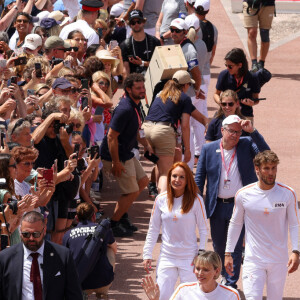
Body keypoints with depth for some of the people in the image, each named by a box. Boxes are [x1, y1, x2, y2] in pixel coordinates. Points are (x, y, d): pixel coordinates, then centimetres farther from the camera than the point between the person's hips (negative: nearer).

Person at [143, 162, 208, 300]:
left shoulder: (196, 200, -6)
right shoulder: (161, 199, 1)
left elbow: (203, 229, -1)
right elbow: (153, 229, 9)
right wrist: (147, 254, 5)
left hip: (189, 257, -2)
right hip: (167, 256, 2)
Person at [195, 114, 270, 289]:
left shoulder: (247, 144, 0)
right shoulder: (209, 149, 2)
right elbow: (199, 178, 6)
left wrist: (253, 131, -22)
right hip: (217, 206, 2)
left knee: (236, 246, -2)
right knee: (218, 245, 14)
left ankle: (231, 282, 8)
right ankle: (225, 275, 36)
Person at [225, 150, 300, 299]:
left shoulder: (288, 194, -4)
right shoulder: (243, 195, -3)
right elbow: (235, 224, 9)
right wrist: (228, 253, 9)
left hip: (279, 260, 1)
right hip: (253, 259, -1)